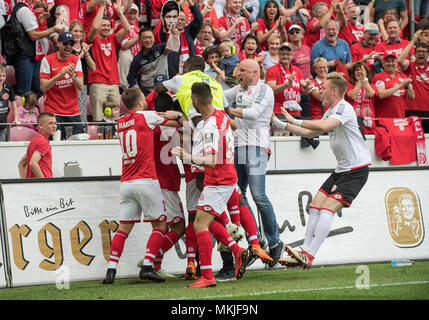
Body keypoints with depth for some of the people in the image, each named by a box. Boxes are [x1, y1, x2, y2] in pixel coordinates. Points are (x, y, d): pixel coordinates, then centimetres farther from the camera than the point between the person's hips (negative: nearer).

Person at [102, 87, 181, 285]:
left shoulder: (120, 123, 13)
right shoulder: (147, 116, -3)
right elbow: (177, 123, 6)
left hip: (126, 183, 6)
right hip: (146, 181, -5)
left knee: (123, 228, 6)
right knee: (160, 225, 3)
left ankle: (111, 270, -4)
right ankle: (147, 267, -8)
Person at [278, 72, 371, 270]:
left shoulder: (344, 108, -15)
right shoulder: (330, 112, 17)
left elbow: (324, 126, -31)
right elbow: (311, 133, 28)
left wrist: (295, 121, -23)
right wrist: (285, 125, 22)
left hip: (356, 169, -10)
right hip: (341, 169, 10)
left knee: (328, 209, -18)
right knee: (315, 206, 3)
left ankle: (309, 256, -23)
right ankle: (305, 252, 1)